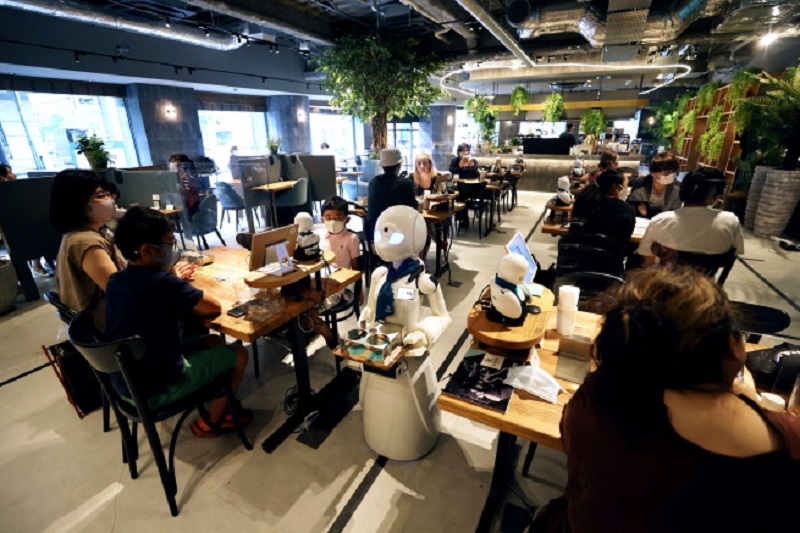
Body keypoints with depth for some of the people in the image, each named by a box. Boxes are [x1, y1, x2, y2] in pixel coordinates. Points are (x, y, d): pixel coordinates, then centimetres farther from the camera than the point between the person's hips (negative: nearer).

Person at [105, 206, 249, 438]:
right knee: (239, 352, 6)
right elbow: (215, 307, -14)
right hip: (158, 389, -8)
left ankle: (211, 405, 31)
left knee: (214, 342, 20)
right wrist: (191, 301, 3)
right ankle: (211, 422, 22)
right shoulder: (165, 283, -27)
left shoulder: (114, 281, -3)